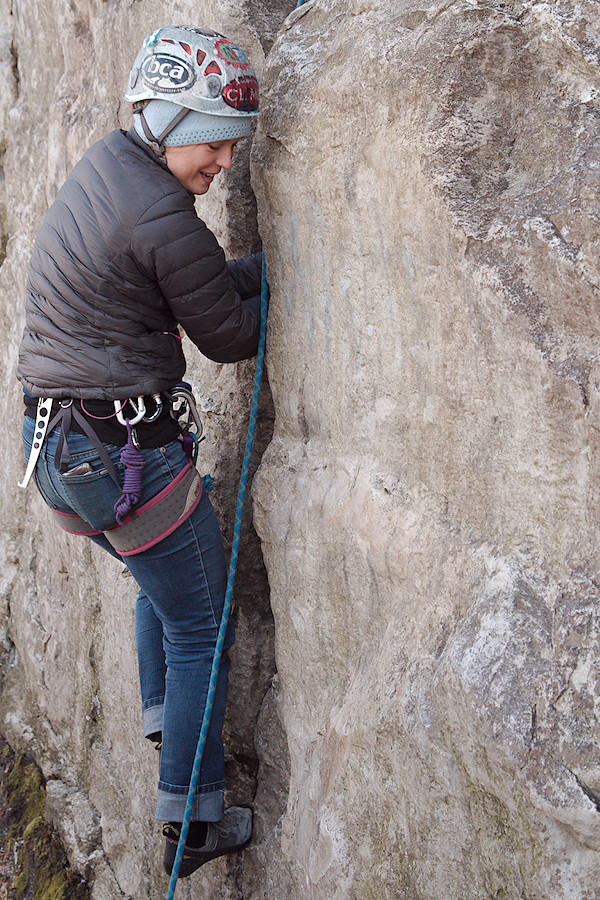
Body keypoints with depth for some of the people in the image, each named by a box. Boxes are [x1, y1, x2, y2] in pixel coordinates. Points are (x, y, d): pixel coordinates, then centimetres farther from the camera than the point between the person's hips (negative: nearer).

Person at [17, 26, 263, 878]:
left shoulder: (104, 161, 7)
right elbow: (229, 336, -8)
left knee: (161, 574, 32)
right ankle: (193, 823, 17)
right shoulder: (165, 221, -22)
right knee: (200, 626, 7)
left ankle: (162, 710, 49)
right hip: (122, 454, -9)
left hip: (54, 442, 9)